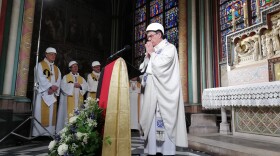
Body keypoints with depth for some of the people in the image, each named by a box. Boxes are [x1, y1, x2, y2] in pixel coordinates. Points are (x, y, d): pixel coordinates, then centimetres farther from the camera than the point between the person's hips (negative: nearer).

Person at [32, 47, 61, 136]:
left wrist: (53, 88, -12)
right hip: (43, 93, -5)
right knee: (41, 113, -6)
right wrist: (51, 86, -17)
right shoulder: (40, 65, 3)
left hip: (53, 94, 5)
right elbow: (41, 78, -12)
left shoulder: (56, 68, 19)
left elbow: (58, 81, 6)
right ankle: (38, 133, -2)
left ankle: (49, 133, 7)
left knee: (51, 114, 3)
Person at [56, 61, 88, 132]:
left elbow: (86, 87, 3)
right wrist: (73, 85, -11)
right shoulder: (66, 77, 8)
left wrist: (80, 86, -14)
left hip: (78, 100, 3)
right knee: (68, 115, -6)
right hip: (69, 100, -3)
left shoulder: (81, 78, 18)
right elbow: (64, 86, -8)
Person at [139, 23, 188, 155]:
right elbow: (144, 69, 16)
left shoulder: (169, 48, 0)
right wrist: (148, 55, 4)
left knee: (164, 124, -6)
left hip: (164, 93, -7)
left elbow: (159, 66, -15)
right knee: (151, 125, 5)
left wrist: (151, 53, -1)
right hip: (152, 93, 7)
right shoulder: (152, 51, 20)